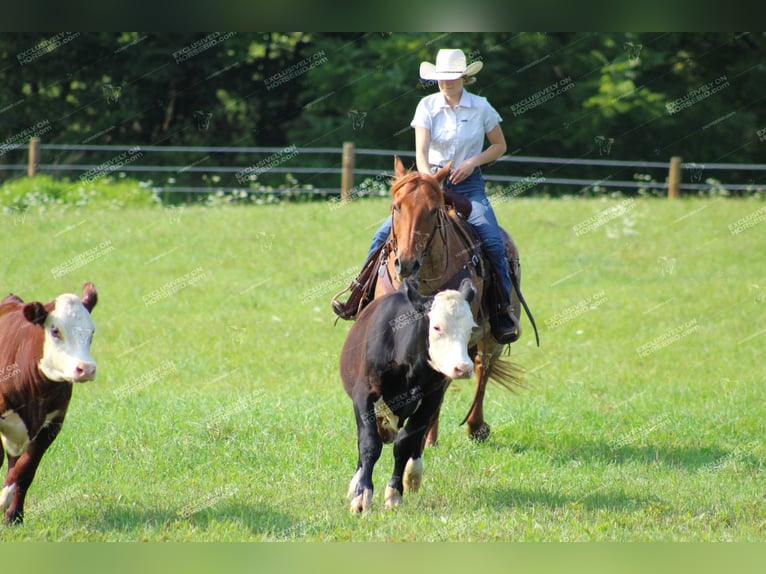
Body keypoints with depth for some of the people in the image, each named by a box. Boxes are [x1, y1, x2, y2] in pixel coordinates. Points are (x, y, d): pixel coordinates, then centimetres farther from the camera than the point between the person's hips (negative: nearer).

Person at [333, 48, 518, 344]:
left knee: (492, 240, -24)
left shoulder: (480, 107, -2)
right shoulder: (427, 106, -3)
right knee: (385, 234, -13)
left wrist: (474, 161, -9)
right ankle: (360, 296, 2)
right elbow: (421, 151, -13)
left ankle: (504, 311, -13)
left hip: (469, 185, -1)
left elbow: (499, 145, 9)